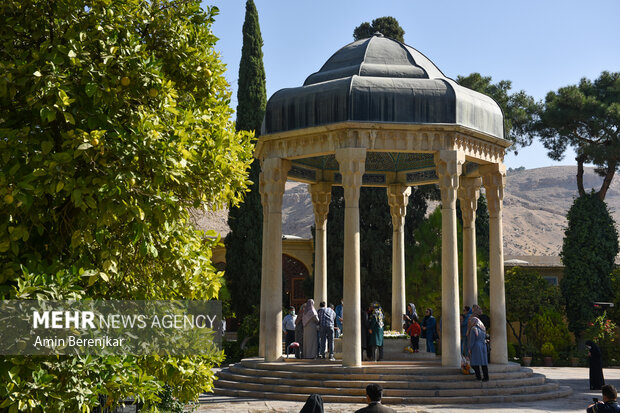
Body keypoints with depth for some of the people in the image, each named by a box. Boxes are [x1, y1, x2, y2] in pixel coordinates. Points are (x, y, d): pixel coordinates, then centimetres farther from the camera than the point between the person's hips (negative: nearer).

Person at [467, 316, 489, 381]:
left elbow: (472, 340, -14)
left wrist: (470, 349, -7)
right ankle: (486, 377, 3)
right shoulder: (483, 328, 8)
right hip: (483, 346, 6)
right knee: (483, 362, 6)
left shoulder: (473, 329, -13)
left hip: (476, 347, -6)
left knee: (475, 362, 4)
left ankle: (478, 376, 3)